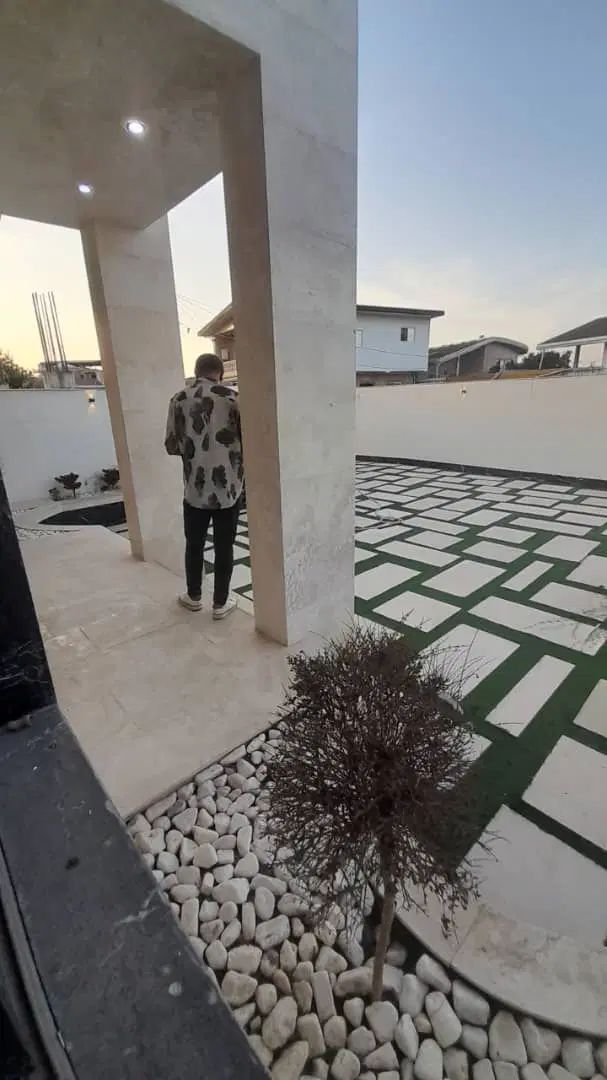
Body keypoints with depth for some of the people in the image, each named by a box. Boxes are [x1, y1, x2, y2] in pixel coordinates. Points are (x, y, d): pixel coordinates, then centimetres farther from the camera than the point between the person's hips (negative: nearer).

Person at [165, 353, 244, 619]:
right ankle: (221, 602, 20)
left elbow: (171, 446, 4)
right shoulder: (233, 397, -6)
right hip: (229, 487, -1)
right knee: (224, 546, 9)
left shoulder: (178, 400, 1)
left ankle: (193, 596, 32)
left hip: (195, 487, 2)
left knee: (194, 543, 17)